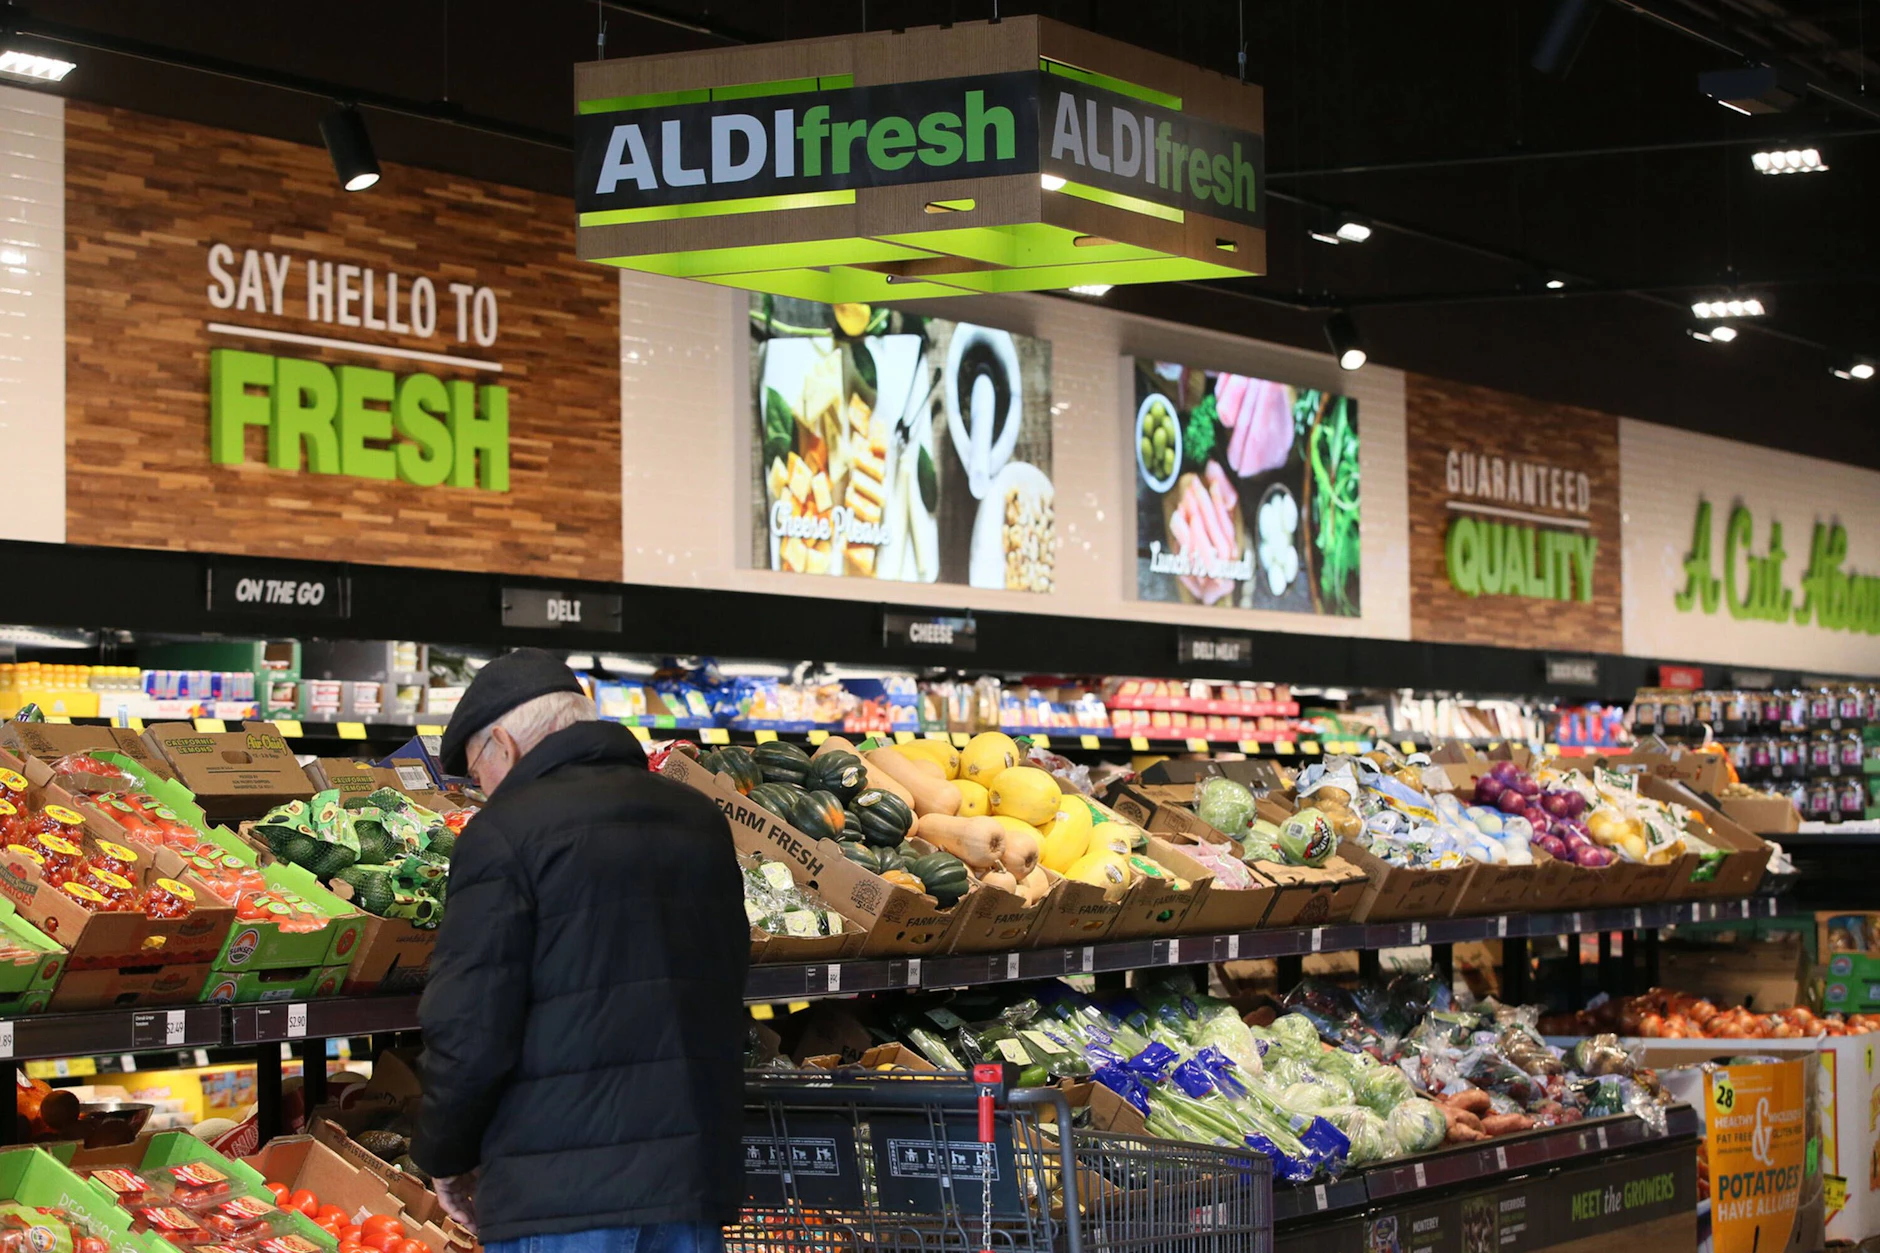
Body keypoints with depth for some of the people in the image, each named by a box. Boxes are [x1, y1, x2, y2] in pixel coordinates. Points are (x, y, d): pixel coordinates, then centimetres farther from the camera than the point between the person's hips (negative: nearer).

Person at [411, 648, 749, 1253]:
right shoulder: (701, 821, 14)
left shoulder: (505, 832, -7)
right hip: (696, 1179, 6)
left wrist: (444, 1157, 6)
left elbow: (470, 1034, -11)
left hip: (559, 1191, -6)